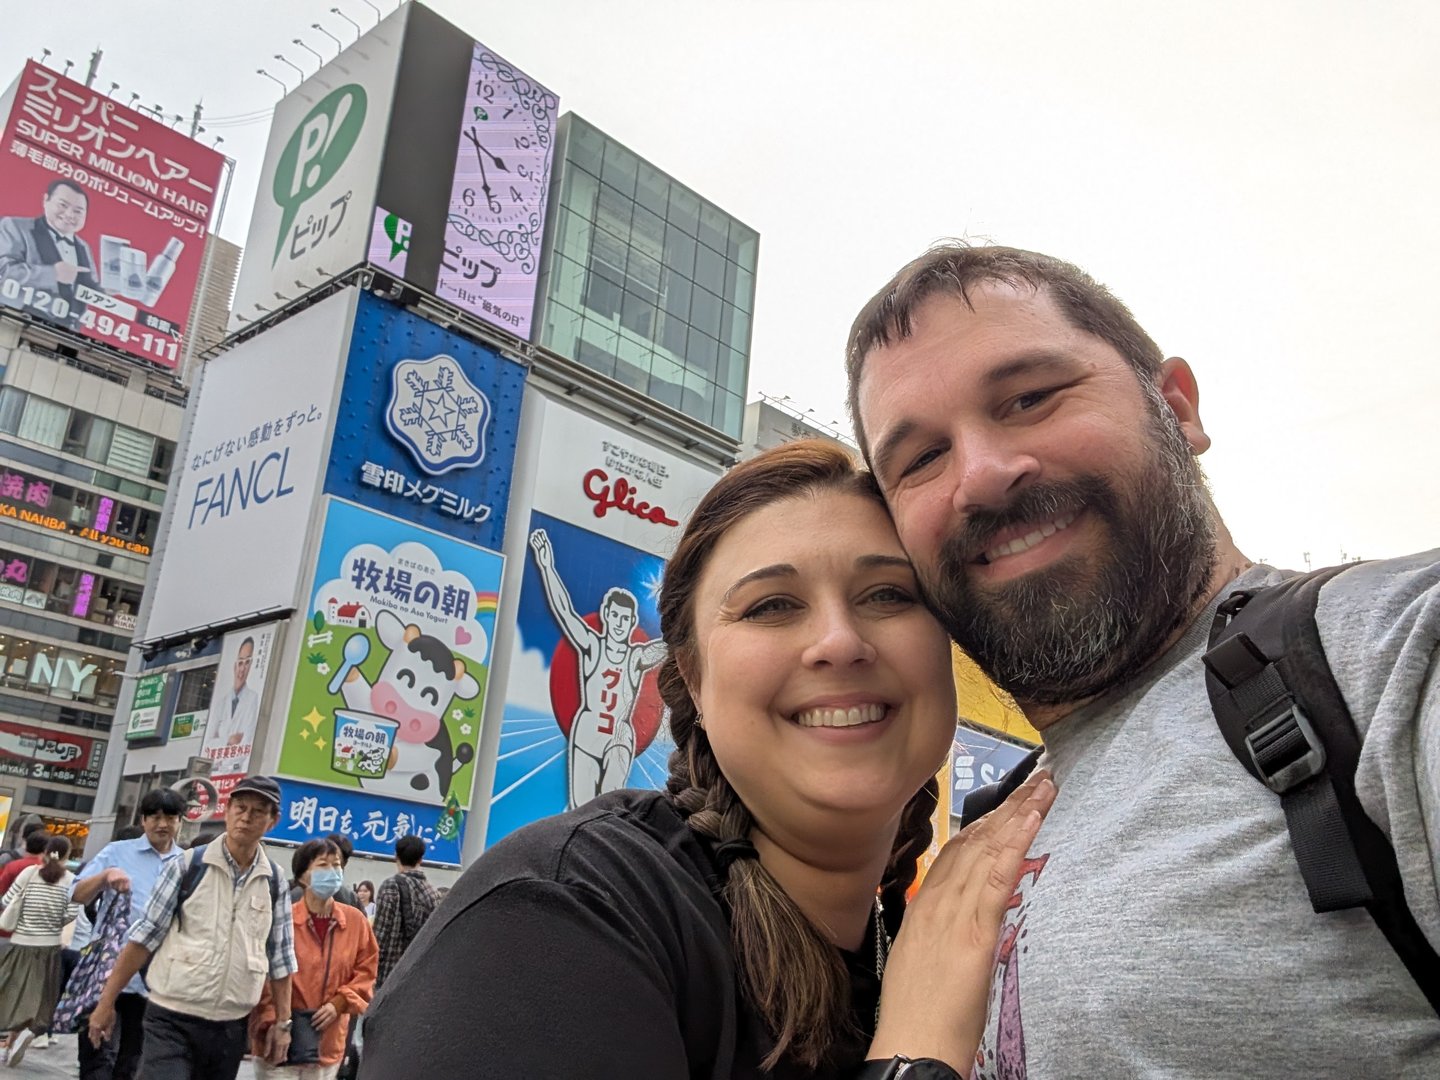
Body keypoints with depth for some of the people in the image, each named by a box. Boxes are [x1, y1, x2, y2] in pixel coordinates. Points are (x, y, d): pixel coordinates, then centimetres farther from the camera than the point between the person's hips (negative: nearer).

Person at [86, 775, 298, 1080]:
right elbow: (144, 937, -2)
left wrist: (282, 1022, 6)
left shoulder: (274, 882, 3)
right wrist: (107, 1001, -3)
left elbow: (280, 958, 7)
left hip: (230, 1028, 3)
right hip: (172, 1020, -3)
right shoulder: (188, 865, -4)